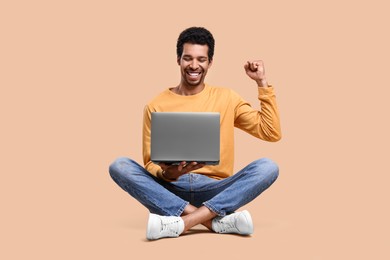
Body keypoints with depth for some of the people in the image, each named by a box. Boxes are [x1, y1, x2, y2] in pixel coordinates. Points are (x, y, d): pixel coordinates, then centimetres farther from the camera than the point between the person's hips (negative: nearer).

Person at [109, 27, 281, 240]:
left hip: (215, 191, 0)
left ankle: (182, 222, -33)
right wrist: (166, 174, -18)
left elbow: (272, 133, 4)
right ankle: (217, 220, -32)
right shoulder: (156, 106, 5)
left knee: (267, 167, -24)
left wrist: (262, 83, 1)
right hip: (170, 191, 0)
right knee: (119, 166, -24)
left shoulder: (227, 98, 8)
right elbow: (150, 162, 5)